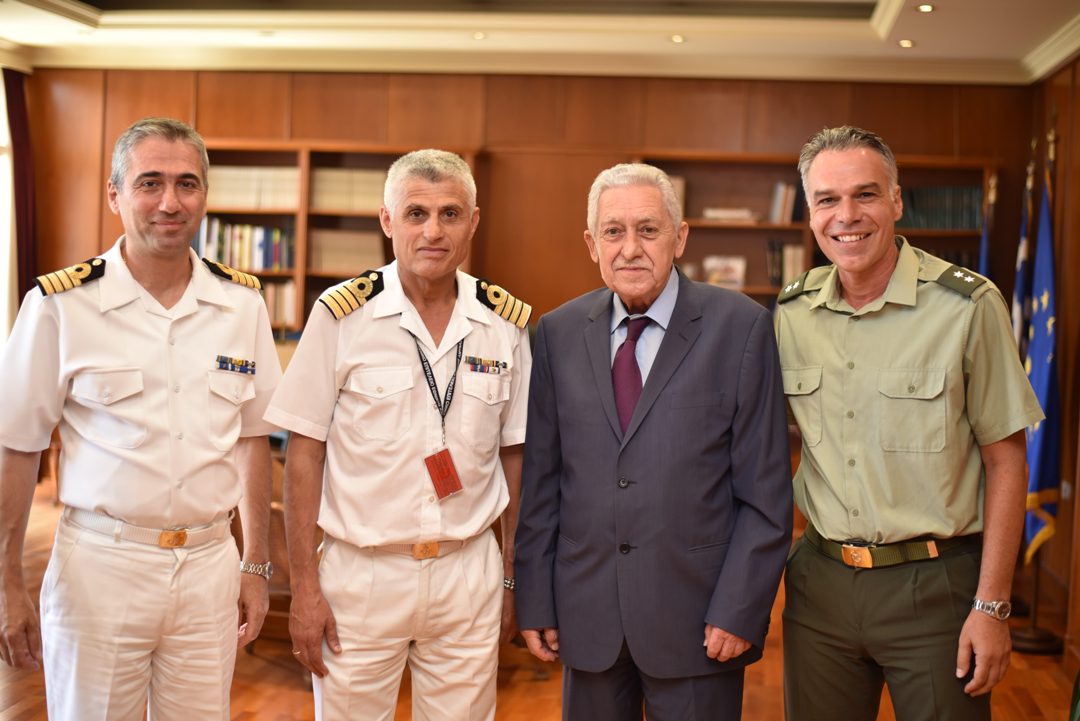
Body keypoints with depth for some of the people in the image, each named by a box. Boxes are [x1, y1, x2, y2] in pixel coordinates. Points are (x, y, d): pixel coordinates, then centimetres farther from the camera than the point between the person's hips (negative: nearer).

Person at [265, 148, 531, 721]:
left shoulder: (507, 323, 1)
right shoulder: (342, 314, -7)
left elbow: (513, 454, 8)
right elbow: (305, 452, -5)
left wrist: (513, 577, 7)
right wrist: (304, 587, -7)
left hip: (469, 573, 2)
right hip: (361, 572, -2)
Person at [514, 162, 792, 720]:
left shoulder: (740, 327, -6)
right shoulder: (557, 333, 3)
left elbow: (766, 491, -6)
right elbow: (540, 481, 5)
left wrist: (739, 610, -10)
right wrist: (535, 602, 3)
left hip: (696, 617, -2)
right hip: (586, 615, 3)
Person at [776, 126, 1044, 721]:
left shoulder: (968, 306, -10)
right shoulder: (790, 314, 1)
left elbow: (1005, 460, -7)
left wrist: (991, 606, -9)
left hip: (933, 583, -3)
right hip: (820, 577, 4)